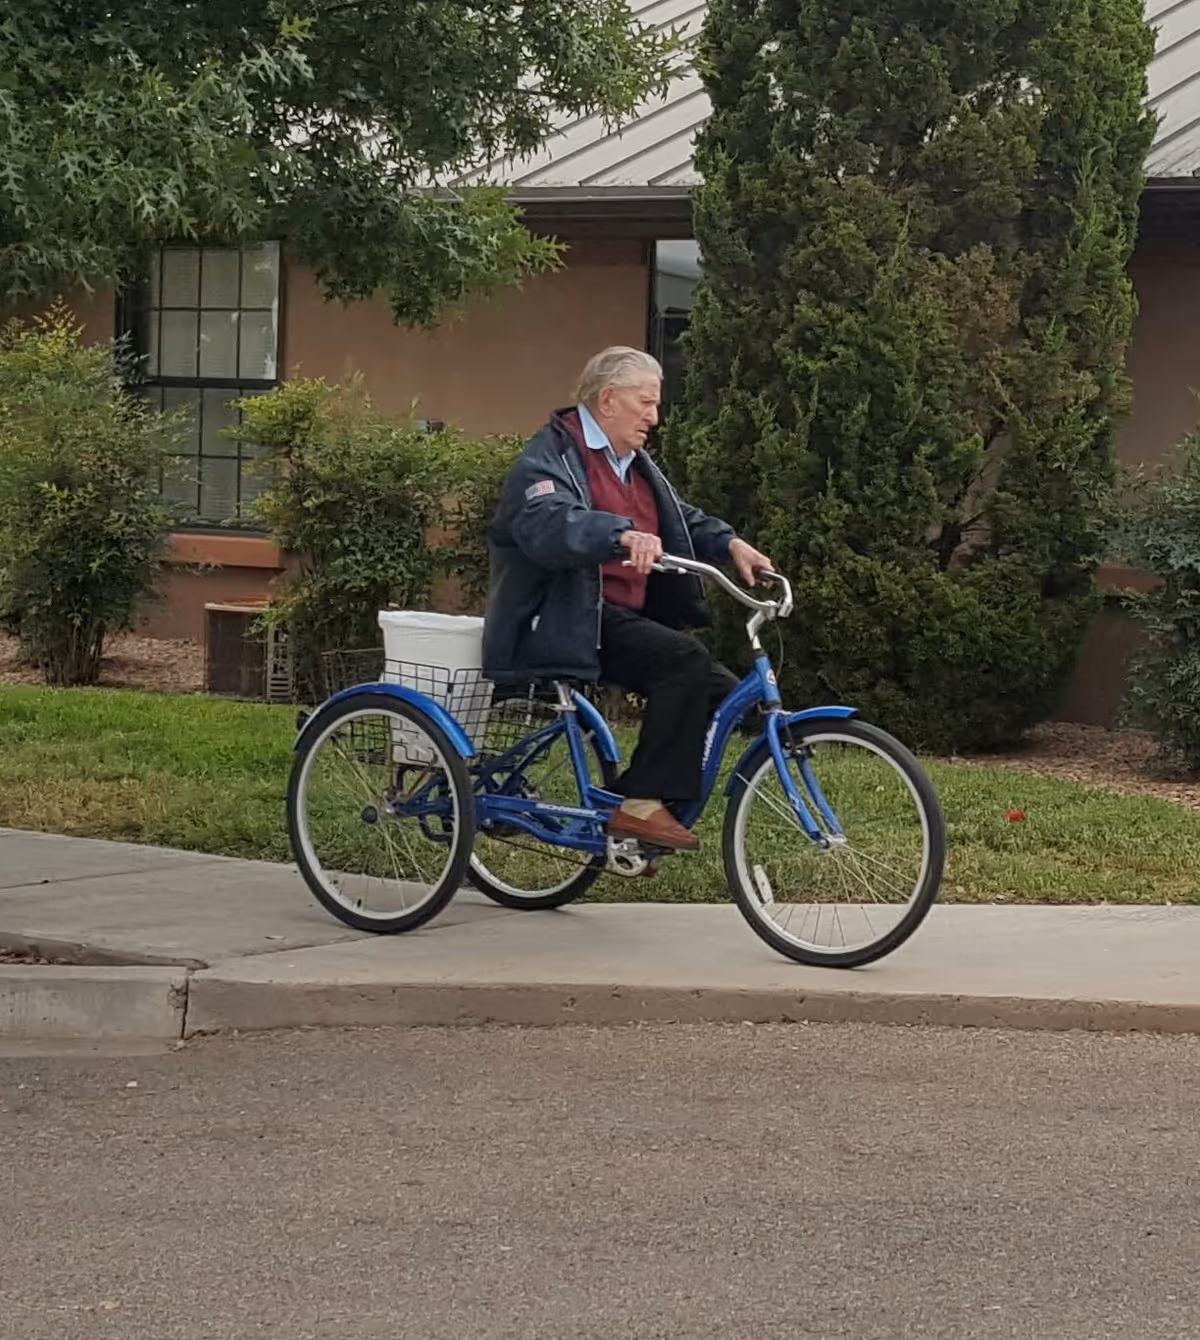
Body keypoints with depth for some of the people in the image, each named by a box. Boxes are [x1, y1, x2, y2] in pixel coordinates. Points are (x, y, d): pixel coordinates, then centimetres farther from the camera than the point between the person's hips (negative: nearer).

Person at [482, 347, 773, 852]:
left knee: (720, 691, -3)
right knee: (683, 658, -28)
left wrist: (729, 544, 6)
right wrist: (623, 535, -45)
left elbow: (683, 518, 27)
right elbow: (548, 525, -28)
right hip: (563, 624, -10)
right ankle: (641, 804, -26)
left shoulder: (634, 464, 22)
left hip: (624, 617, 10)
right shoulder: (551, 456, -9)